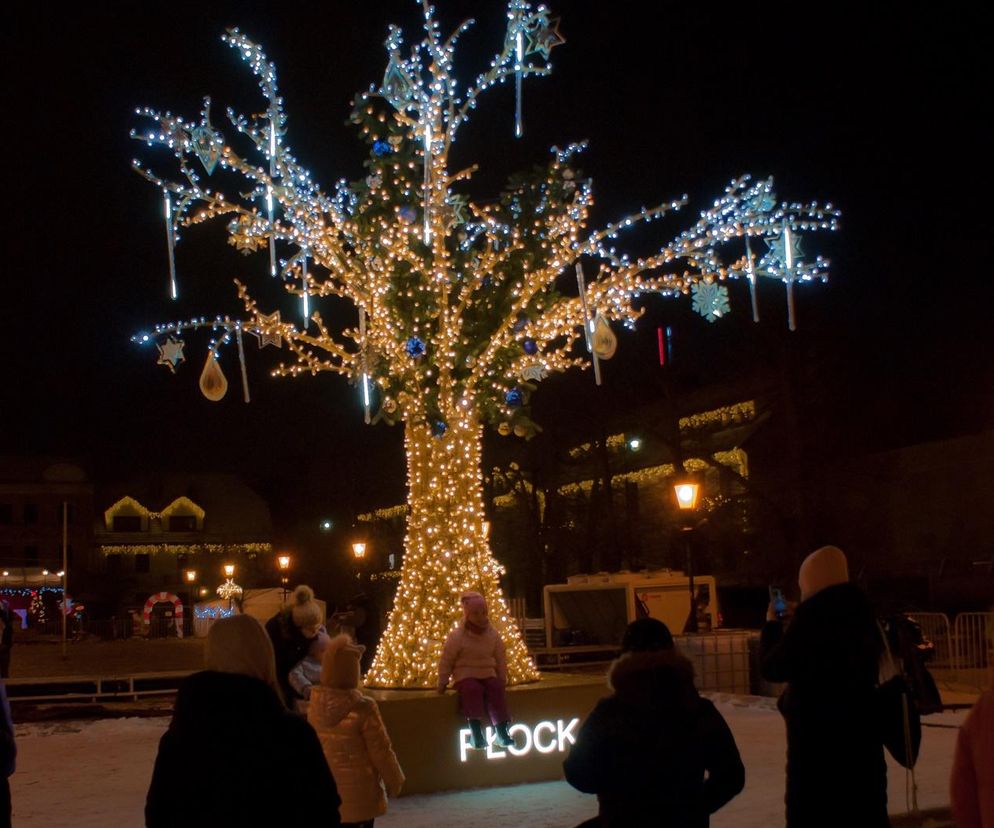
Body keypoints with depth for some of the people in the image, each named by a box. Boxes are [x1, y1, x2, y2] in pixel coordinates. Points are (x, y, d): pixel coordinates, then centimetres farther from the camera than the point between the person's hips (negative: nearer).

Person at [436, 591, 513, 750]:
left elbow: (501, 660, 15)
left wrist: (502, 680, 11)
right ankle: (476, 730, -37)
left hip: (488, 675, 3)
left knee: (497, 689, -28)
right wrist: (442, 683, -2)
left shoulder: (493, 635, 6)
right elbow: (446, 662, -2)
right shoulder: (456, 636, -6)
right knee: (474, 690, -35)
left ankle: (501, 731, -27)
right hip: (466, 676, -3)